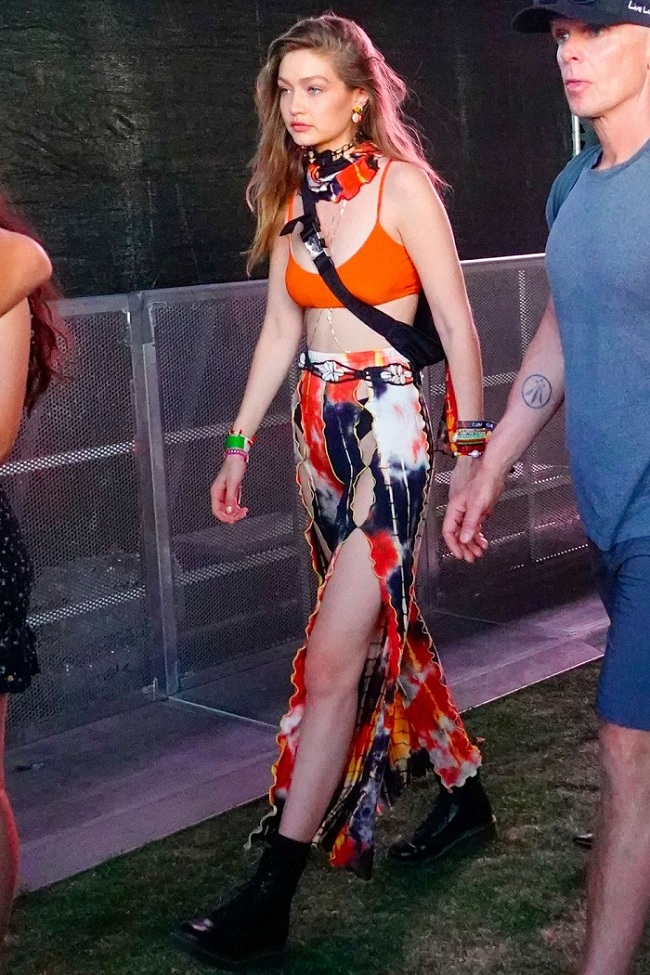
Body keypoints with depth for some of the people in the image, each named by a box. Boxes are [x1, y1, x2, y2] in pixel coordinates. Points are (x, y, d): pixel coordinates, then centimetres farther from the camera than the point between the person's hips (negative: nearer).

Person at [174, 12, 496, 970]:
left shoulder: (402, 187, -7)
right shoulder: (290, 197, 11)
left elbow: (458, 325, -7)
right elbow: (280, 330, 15)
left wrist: (472, 449, -8)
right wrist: (240, 444, 13)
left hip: (388, 426, -7)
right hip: (319, 432, 7)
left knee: (334, 659, -10)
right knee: (389, 631, 16)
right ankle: (464, 795, 36)